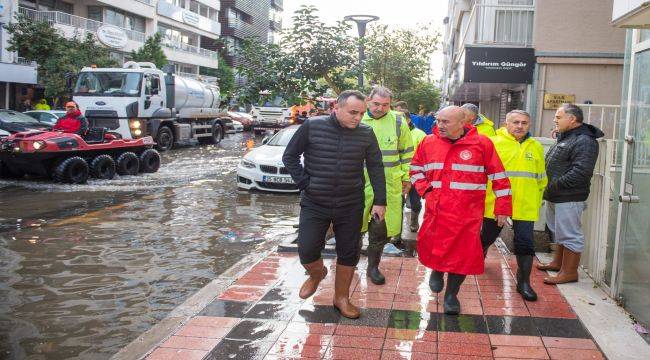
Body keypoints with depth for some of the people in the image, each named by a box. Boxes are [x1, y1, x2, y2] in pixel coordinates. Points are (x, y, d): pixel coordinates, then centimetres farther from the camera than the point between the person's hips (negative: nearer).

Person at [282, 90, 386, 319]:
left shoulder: (366, 133, -3)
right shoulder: (312, 127, -9)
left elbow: (376, 168, 2)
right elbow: (290, 157, 0)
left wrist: (380, 201, -2)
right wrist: (304, 183, -8)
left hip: (351, 206, 2)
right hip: (314, 204, -1)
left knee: (349, 254, 8)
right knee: (307, 251, -3)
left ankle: (342, 298, 29)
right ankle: (317, 274, 32)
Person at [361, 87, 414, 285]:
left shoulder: (398, 121, 2)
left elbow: (407, 151, 11)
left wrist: (407, 176, 10)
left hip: (389, 184, 1)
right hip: (361, 181, 0)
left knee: (381, 227, 4)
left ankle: (373, 266, 21)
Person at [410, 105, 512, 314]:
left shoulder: (482, 144, -6)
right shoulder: (429, 143, 2)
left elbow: (499, 177, 0)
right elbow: (415, 169, 17)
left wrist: (502, 208, -1)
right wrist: (425, 190, 1)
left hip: (467, 212, -2)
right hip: (436, 210, 2)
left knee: (463, 253, -1)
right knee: (432, 247, 7)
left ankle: (452, 295, 20)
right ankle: (436, 271, 42)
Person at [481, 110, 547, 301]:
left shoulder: (536, 147, 8)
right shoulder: (493, 143, -5)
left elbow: (541, 179, 16)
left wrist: (537, 202, 16)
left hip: (525, 206, 2)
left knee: (525, 244, 1)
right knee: (488, 236, 15)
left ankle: (524, 282, 12)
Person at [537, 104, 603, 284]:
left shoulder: (584, 141, -18)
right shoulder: (564, 137, 15)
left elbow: (580, 172, -27)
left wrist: (555, 185, -22)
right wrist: (549, 189, 11)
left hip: (569, 198, -10)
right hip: (555, 196, 10)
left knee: (570, 234, -2)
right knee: (559, 230, 21)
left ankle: (569, 272, 7)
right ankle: (558, 262, 36)